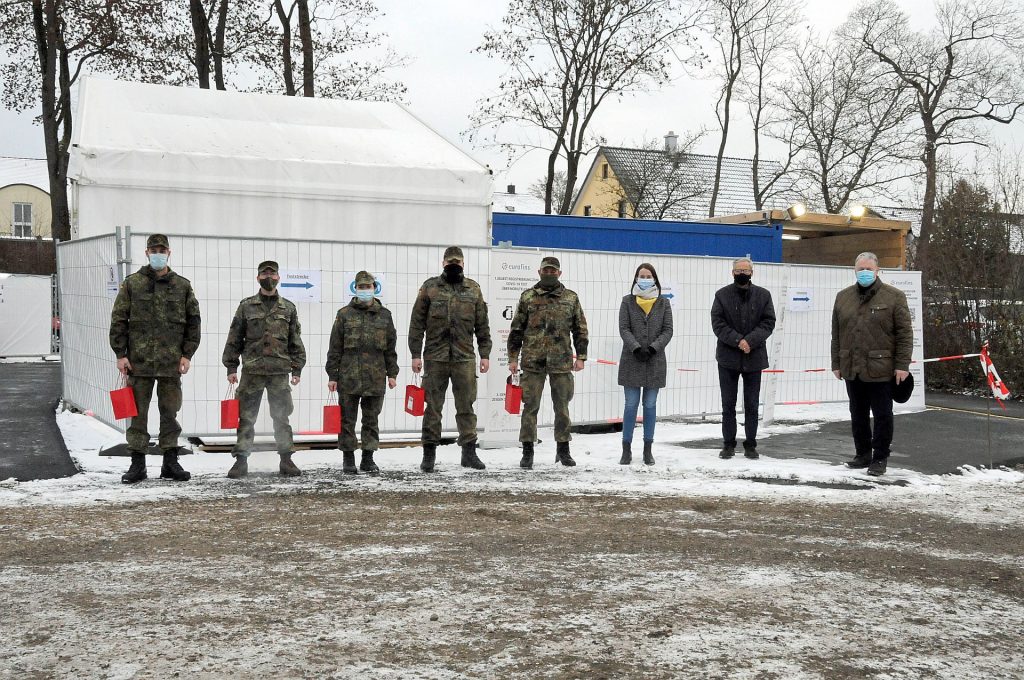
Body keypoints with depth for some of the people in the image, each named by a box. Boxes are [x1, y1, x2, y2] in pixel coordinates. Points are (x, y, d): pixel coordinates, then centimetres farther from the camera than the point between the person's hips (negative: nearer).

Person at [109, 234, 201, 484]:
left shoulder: (182, 286, 7)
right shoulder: (132, 284, 4)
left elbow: (193, 322, 8)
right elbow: (118, 320, 3)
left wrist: (187, 354, 1)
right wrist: (121, 354, -3)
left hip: (171, 361, 1)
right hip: (139, 360, -1)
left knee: (170, 412, 7)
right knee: (138, 413, 2)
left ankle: (170, 463, 15)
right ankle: (137, 463, 9)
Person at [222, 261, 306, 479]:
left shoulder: (288, 308, 10)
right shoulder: (246, 306, 6)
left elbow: (296, 341, 11)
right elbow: (234, 339, 6)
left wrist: (297, 369, 5)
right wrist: (231, 367, 1)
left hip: (280, 371, 1)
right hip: (251, 370, -1)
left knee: (281, 417, 4)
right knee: (246, 417, 0)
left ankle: (286, 460, 11)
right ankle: (241, 461, 5)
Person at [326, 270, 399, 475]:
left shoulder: (384, 315, 9)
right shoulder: (345, 314, 2)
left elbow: (390, 348, 12)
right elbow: (335, 348, 2)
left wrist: (392, 373, 8)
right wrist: (332, 375, -1)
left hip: (375, 378, 2)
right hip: (348, 377, -2)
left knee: (371, 420, 8)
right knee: (347, 419, 3)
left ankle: (368, 459, 17)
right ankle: (348, 458, 13)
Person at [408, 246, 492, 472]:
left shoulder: (473, 289, 10)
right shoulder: (430, 287, 4)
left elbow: (482, 325, 12)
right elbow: (417, 323, 3)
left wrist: (485, 354, 6)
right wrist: (416, 354, -3)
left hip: (464, 357, 1)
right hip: (435, 357, -1)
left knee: (466, 406, 4)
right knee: (433, 406, 4)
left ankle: (469, 451, 10)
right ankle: (429, 452, 11)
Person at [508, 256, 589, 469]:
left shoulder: (571, 298, 8)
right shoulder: (527, 297, 6)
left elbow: (580, 330, 10)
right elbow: (516, 329, 7)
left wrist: (581, 356, 3)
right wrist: (513, 358, 3)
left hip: (561, 362, 1)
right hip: (533, 360, -1)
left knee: (562, 406, 8)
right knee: (530, 406, 0)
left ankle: (563, 449, 20)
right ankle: (528, 451, 8)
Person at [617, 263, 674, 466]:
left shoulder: (663, 303, 6)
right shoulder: (628, 302, 3)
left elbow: (668, 331, 1)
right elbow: (624, 329, -3)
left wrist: (653, 348, -14)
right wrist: (636, 348, -17)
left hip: (655, 361, 1)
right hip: (631, 360, -1)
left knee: (650, 405, 6)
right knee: (631, 405, 0)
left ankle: (648, 449, 12)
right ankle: (626, 448, 7)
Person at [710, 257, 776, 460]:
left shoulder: (763, 295, 5)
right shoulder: (722, 295, 2)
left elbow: (768, 322, -1)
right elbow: (717, 323, -5)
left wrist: (750, 341, -16)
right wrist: (737, 340, -17)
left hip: (754, 357, 1)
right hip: (728, 357, -1)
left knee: (752, 405, 6)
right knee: (728, 405, 4)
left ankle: (750, 444, 14)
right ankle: (728, 444, 11)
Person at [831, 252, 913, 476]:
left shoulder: (894, 297, -1)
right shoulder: (843, 297, 12)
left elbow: (905, 333, -4)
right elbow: (836, 334, 14)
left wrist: (902, 365, -9)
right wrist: (836, 364, 11)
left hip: (881, 370, -4)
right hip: (852, 369, 4)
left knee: (882, 416, 2)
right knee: (858, 415, 13)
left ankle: (880, 458, 12)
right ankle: (863, 454, 25)